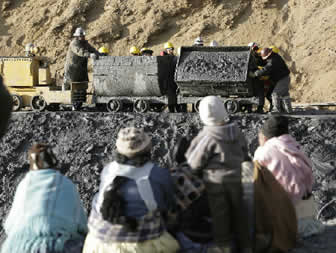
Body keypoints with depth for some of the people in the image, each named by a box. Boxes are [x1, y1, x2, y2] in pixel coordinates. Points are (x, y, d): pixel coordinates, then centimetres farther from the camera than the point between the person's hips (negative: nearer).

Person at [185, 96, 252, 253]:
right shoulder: (236, 131, -6)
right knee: (237, 211, 18)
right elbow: (244, 155, 7)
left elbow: (194, 163, -13)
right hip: (235, 178, 5)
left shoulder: (207, 137, -22)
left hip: (216, 181, -5)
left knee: (220, 214, 9)